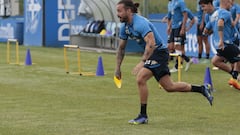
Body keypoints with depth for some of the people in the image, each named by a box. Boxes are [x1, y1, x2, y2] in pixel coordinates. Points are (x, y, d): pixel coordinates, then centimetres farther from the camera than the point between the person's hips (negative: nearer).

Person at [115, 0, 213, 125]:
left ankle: (143, 115, -10)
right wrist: (117, 68, 9)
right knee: (169, 87, 11)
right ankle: (202, 89, 24)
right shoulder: (124, 27, 4)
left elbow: (151, 43, -35)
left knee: (140, 79, -20)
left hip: (159, 52, -9)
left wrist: (142, 62, -41)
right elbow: (121, 48, 14)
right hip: (152, 54, 10)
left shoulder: (140, 23, -24)